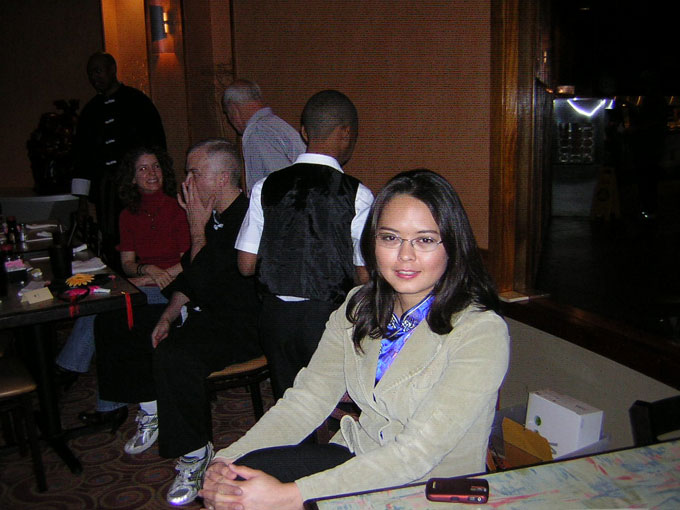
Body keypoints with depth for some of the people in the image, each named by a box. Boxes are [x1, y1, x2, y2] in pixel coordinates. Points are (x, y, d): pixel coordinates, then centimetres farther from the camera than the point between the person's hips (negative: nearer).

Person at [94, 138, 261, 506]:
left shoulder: (248, 219, -23)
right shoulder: (211, 216, 6)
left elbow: (206, 285, -26)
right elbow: (189, 276, 17)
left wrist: (198, 230, -17)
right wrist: (168, 316, 4)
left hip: (239, 326, -10)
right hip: (201, 312, 10)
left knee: (173, 354, -37)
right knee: (112, 324, 12)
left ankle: (195, 452, -15)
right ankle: (151, 410, 25)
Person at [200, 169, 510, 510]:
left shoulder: (482, 331, -19)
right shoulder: (358, 308, 2)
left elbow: (418, 452, -25)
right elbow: (308, 398, -2)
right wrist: (227, 459, -18)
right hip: (357, 459, 5)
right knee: (244, 469, -21)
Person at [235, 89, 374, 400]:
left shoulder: (264, 188, -1)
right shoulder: (358, 195, -11)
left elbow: (246, 265, 2)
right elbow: (365, 276, -6)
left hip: (276, 314, 5)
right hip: (329, 317, -4)